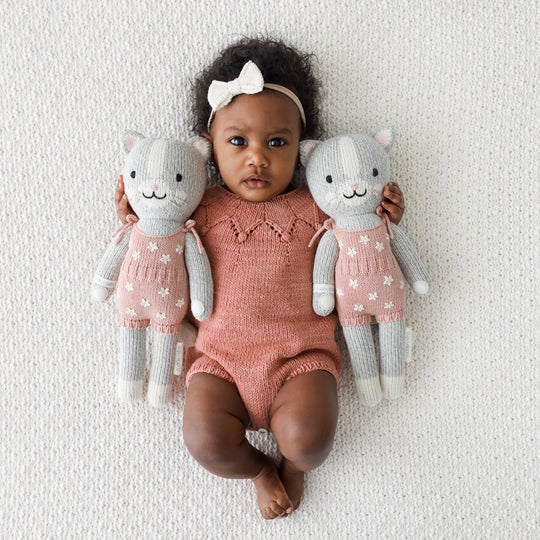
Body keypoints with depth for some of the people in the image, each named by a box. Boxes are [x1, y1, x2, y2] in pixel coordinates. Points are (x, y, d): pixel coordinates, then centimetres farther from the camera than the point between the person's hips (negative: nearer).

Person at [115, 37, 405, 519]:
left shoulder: (315, 208, 8)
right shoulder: (203, 209, 8)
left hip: (301, 356, 0)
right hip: (221, 358, 1)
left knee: (308, 437, -24)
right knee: (205, 439, -22)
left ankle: (293, 462, 17)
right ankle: (258, 468, 16)